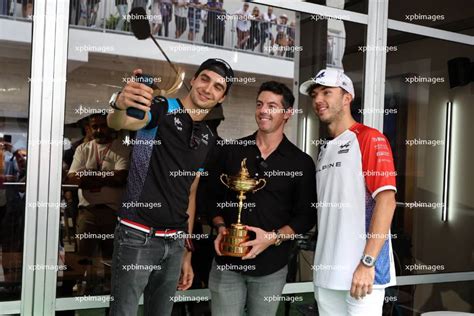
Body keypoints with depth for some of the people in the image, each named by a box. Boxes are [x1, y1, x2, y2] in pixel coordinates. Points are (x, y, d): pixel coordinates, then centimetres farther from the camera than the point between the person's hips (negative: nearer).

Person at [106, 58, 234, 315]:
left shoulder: (208, 139, 11)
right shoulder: (163, 109, -6)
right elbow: (116, 123, -26)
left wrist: (187, 252, 14)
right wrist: (120, 104, -51)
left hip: (175, 241, 6)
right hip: (138, 235, -6)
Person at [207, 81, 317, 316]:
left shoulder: (301, 163, -1)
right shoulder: (232, 151, 5)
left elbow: (306, 215, -1)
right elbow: (213, 197, 11)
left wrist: (274, 237, -15)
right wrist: (220, 227, -6)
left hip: (271, 267, -1)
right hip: (227, 262, 1)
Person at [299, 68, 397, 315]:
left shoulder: (369, 138, -6)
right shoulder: (324, 150, 16)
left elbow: (386, 199, -15)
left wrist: (367, 262, -20)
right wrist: (321, 266, 11)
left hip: (360, 269, -7)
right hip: (326, 270, 7)